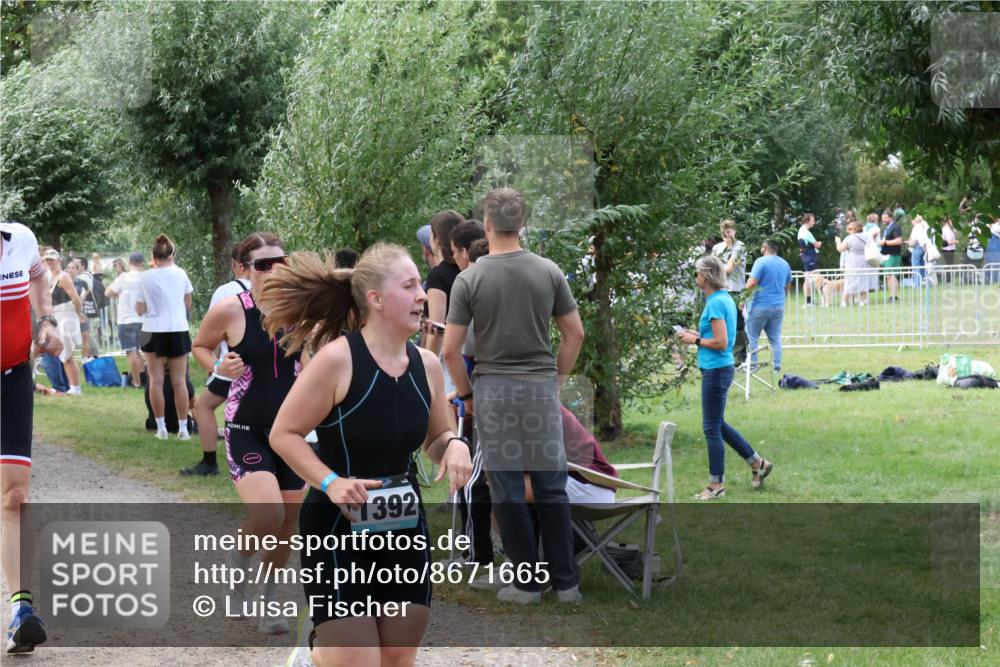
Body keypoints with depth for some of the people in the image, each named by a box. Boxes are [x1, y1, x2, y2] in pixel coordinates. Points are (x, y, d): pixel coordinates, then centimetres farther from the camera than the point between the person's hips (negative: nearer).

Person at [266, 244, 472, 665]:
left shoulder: (427, 364, 0)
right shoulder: (337, 358, -17)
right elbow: (283, 434, -11)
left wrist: (454, 446, -8)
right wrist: (330, 482, -23)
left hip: (404, 530, 6)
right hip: (339, 531, -6)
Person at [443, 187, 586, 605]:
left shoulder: (469, 279, -9)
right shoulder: (548, 272, -2)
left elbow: (450, 350, -9)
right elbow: (575, 334, 2)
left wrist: (465, 394, 5)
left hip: (494, 391, -2)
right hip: (541, 389, 3)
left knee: (508, 492, 3)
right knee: (552, 488, 8)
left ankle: (526, 582, 6)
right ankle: (566, 582, 9)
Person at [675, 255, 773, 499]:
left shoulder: (716, 303, -19)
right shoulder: (724, 298, 11)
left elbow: (721, 342, -23)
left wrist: (696, 340, -11)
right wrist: (697, 335, 11)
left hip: (716, 370, -10)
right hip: (720, 369, 10)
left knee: (712, 427, 0)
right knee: (718, 425, 20)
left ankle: (716, 484, 8)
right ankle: (758, 463, 26)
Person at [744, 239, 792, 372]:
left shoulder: (761, 261, -12)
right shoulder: (785, 264, 9)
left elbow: (752, 282, -18)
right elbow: (788, 285, 19)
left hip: (761, 305, -6)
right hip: (779, 306, 6)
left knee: (752, 336, 5)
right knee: (775, 337, 11)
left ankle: (751, 363, 1)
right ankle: (777, 365, 6)